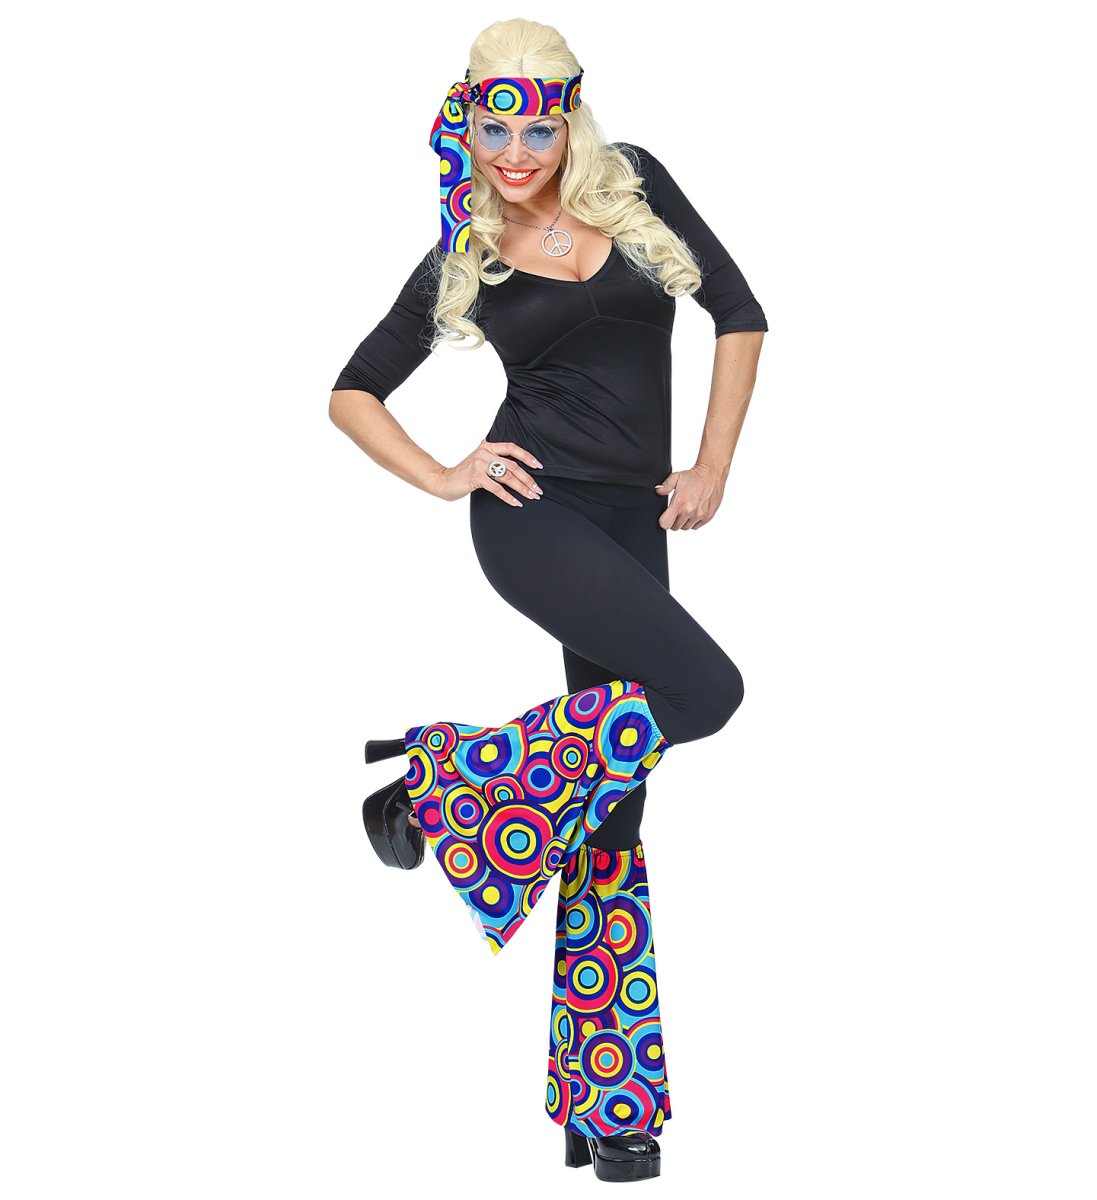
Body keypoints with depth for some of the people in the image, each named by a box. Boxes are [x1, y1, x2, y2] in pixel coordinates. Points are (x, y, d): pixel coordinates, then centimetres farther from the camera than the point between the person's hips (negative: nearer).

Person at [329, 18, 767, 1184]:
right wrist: (440, 478, -3)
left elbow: (738, 313, 9)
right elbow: (353, 392, 11)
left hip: (631, 520, 4)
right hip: (533, 509, -3)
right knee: (701, 689, -25)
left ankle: (601, 1106, 8)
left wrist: (712, 467, 4)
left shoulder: (635, 186, 6)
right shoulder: (461, 260, 3)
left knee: (613, 803, 2)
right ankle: (433, 781, -13)